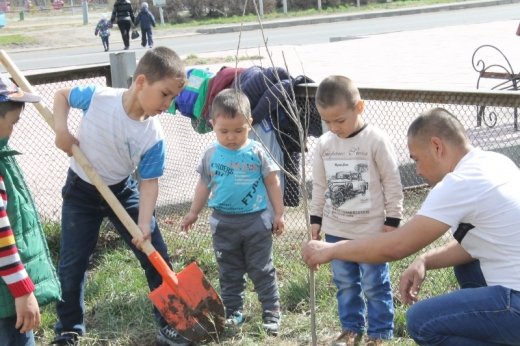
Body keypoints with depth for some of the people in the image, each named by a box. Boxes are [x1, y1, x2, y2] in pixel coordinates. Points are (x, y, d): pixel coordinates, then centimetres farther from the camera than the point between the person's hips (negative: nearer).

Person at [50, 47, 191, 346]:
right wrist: (61, 128, -18)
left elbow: (149, 182, -16)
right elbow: (62, 95, -3)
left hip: (123, 191, 1)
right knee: (72, 264, 2)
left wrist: (144, 225, -27)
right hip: (81, 192, -1)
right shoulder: (97, 96, -24)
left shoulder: (153, 135, -22)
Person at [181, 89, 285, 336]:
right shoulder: (211, 155, -2)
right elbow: (204, 184, 11)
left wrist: (279, 214, -1)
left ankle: (271, 312, 14)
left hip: (256, 221, -2)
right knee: (229, 272, 12)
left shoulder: (257, 152, -8)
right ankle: (233, 312, 23)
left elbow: (272, 183, 0)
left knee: (262, 270, 6)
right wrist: (193, 213, 13)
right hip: (223, 223, 2)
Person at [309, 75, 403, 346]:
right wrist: (316, 219, 9)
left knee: (375, 285, 5)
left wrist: (392, 220, -8)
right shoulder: (324, 145, 0)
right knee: (345, 283, 16)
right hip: (336, 230, 5)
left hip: (371, 229, -5)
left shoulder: (376, 141, -14)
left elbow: (392, 183, -8)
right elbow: (319, 186, 10)